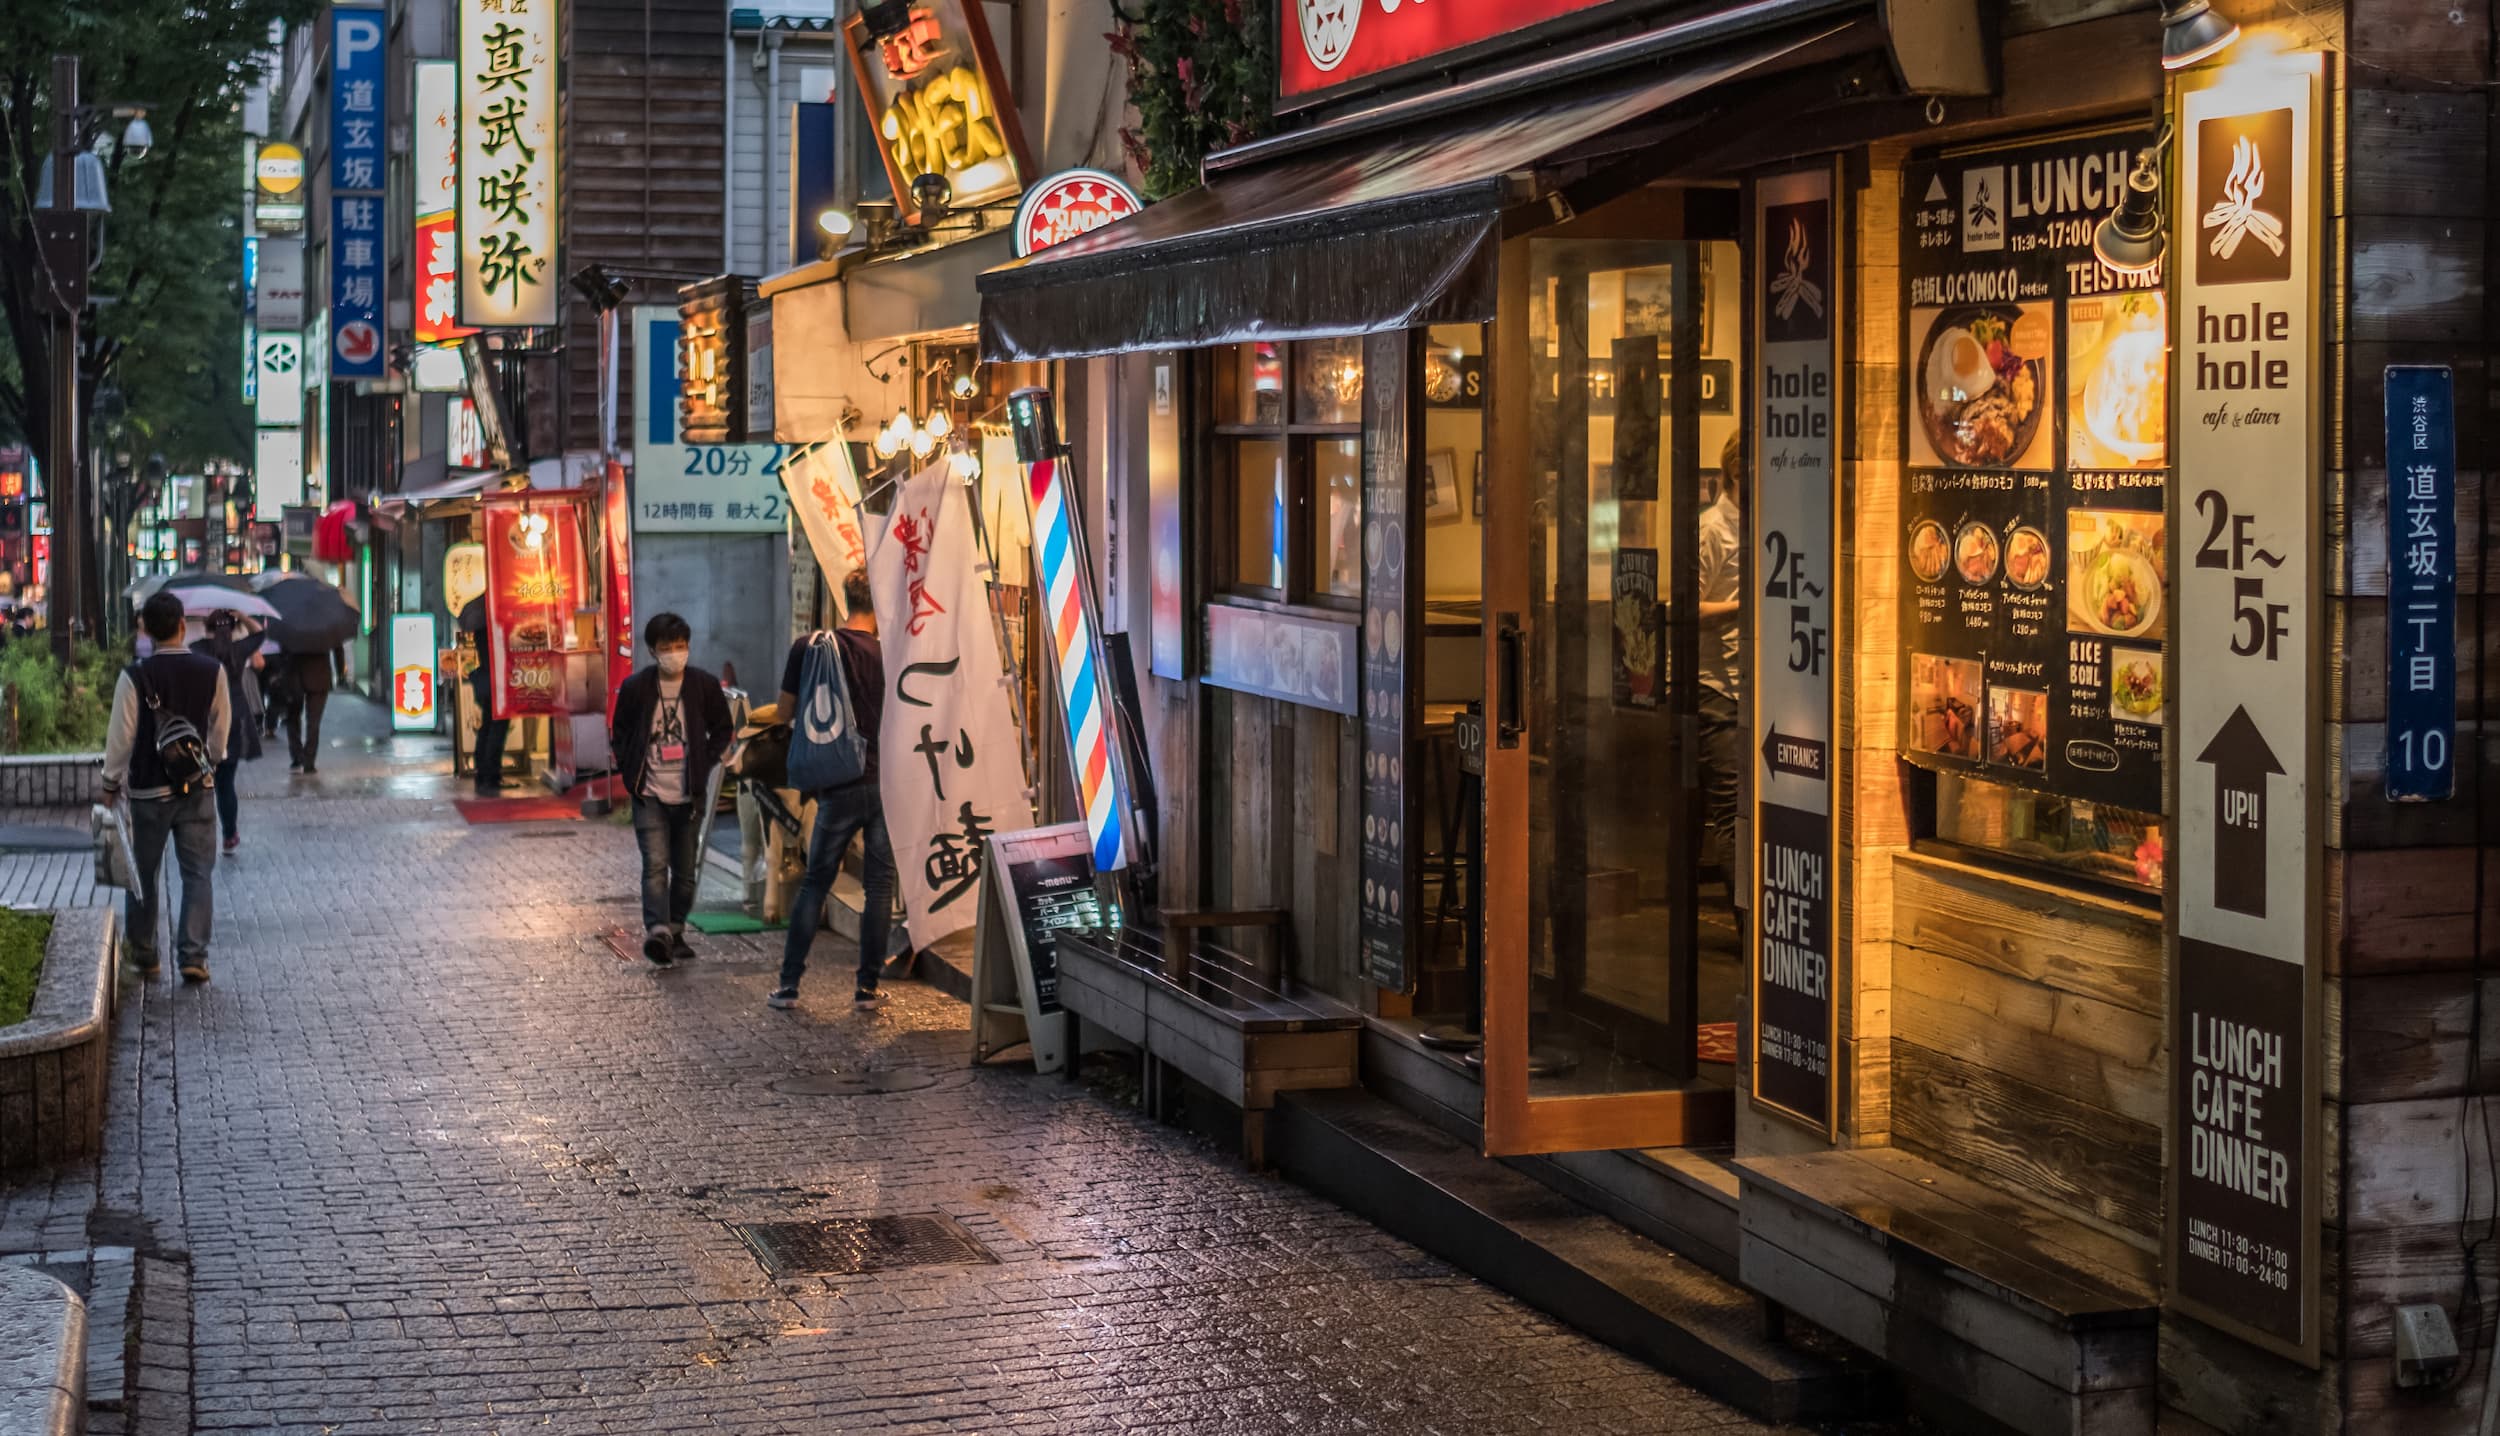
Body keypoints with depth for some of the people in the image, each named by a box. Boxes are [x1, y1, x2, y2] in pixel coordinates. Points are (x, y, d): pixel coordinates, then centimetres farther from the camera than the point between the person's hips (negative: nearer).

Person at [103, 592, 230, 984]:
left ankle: (144, 956, 19)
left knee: (143, 875, 11)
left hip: (147, 790, -1)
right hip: (197, 789, 1)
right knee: (198, 874, 5)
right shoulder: (212, 672, -7)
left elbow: (122, 735, -8)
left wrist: (111, 782, 6)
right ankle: (194, 956, -4)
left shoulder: (135, 677, -14)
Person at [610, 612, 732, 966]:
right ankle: (656, 931, -23)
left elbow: (722, 730, 12)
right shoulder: (635, 687, -2)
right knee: (655, 863, -15)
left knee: (686, 869, 8)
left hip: (689, 794, 2)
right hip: (649, 794, -2)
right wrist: (631, 770, 0)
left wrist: (706, 764, 1)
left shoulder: (705, 685, 0)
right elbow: (618, 732, 11)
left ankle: (675, 931, 22)